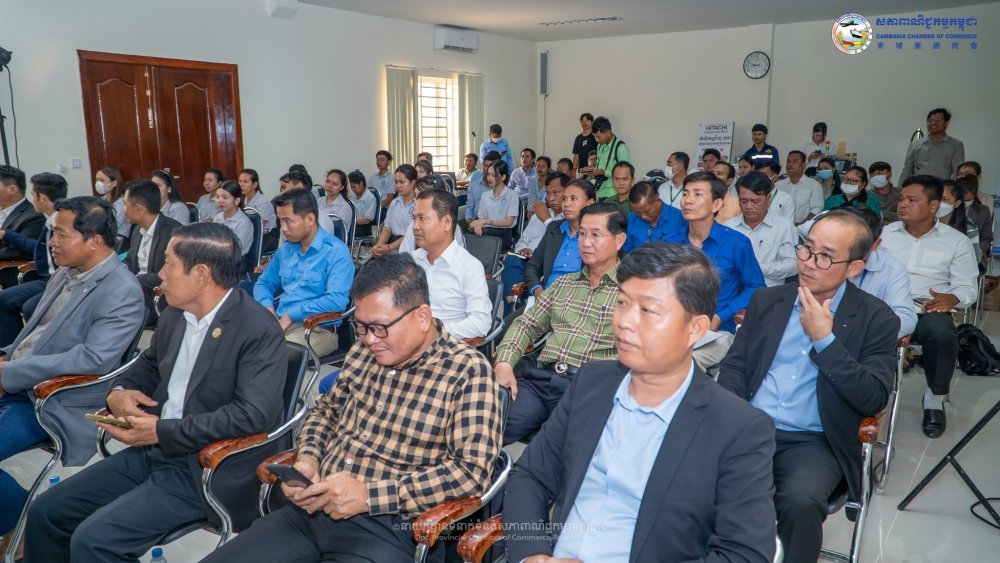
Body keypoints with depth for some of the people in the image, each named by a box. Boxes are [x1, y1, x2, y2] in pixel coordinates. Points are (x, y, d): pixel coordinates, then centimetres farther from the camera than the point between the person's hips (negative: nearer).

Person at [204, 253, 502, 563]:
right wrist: (308, 458, 0)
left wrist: (369, 494, -21)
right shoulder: (364, 351, 7)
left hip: (389, 531, -6)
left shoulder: (467, 371, -12)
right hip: (315, 510, 6)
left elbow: (472, 471, -18)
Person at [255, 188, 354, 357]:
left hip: (317, 330, -7)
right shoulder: (285, 250, 14)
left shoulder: (336, 251, -10)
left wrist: (291, 315, -16)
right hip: (279, 322, 7)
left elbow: (337, 300, -22)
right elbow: (263, 283, 23)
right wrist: (268, 308, 0)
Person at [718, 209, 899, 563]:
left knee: (800, 502, -33)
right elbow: (733, 366, 9)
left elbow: (874, 400, -7)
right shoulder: (766, 301, 11)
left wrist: (823, 338, -13)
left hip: (814, 443, -2)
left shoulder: (877, 320, 2)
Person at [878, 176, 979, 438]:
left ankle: (935, 398, -9)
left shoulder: (957, 241, 9)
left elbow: (968, 288, 5)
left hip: (929, 310, -1)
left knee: (942, 333, -36)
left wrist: (952, 298, -17)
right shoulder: (884, 233, 14)